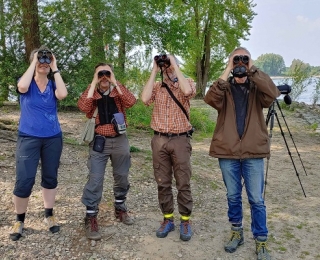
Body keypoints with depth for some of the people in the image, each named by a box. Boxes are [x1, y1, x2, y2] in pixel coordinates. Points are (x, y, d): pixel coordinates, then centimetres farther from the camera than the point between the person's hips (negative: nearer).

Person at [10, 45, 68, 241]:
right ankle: (20, 220, 15)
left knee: (50, 178, 11)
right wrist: (34, 62, -15)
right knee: (24, 181, -6)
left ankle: (49, 215, 28)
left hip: (53, 138, 3)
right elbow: (22, 87, -25)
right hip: (29, 138, -2)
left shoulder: (53, 85, 4)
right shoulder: (27, 83, 1)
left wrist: (55, 69, -12)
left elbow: (63, 94, -19)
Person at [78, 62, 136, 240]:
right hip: (98, 141, -2)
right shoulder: (91, 92, 3)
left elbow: (131, 102, -16)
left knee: (122, 177, 14)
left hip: (120, 140, 2)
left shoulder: (119, 91, 5)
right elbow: (83, 107, -19)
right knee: (95, 180, -5)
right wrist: (93, 84, -14)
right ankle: (91, 218, 6)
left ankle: (120, 209, 34)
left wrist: (115, 83, -13)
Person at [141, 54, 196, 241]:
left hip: (180, 140, -3)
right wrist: (154, 72, -6)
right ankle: (168, 219, 24)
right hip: (159, 140, 3)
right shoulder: (156, 86, 9)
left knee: (183, 183, 4)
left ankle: (185, 221, 19)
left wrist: (175, 66, -13)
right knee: (163, 183, 10)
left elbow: (187, 91, -22)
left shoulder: (187, 82, 2)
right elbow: (145, 99, -11)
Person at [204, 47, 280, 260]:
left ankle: (261, 241, 20)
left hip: (253, 152, 0)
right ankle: (237, 232, 32)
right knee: (233, 196, 13)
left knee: (257, 200, 5)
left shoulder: (257, 88, 5)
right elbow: (210, 99, -17)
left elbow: (272, 94, -17)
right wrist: (227, 72, -16)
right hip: (228, 152, 1)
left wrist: (253, 70, -15)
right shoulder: (224, 87, 5)